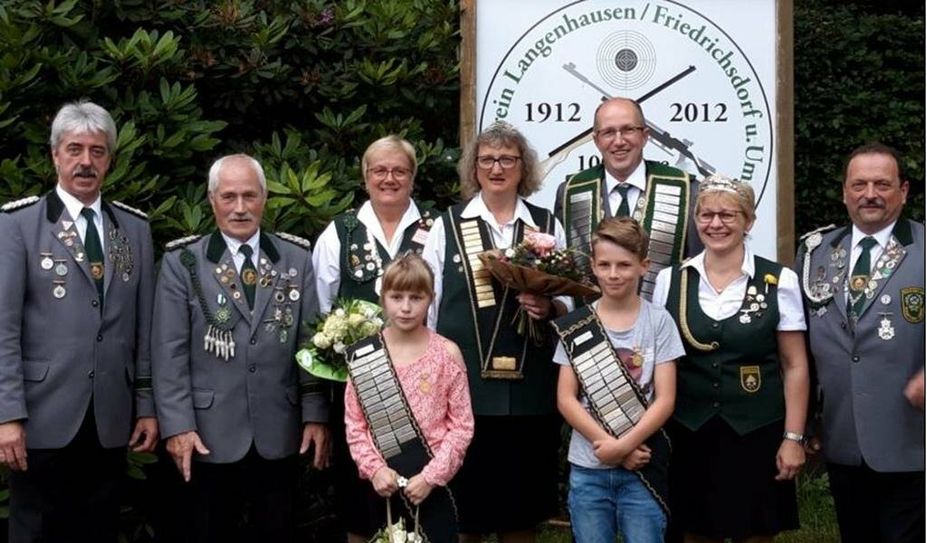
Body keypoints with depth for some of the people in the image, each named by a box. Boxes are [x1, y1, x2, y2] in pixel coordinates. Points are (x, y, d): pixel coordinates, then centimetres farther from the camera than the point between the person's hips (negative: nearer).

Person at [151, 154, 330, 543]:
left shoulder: (297, 259, 6)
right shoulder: (182, 262, 0)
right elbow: (169, 353, -4)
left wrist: (316, 416, 0)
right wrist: (177, 426, -10)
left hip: (279, 433, 2)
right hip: (211, 434, -1)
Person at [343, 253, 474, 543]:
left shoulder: (447, 353, -3)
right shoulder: (362, 354, 0)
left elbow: (462, 424, -5)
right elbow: (354, 424, 2)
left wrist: (431, 476, -12)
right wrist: (374, 469, -11)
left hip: (432, 485, -1)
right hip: (383, 485, 2)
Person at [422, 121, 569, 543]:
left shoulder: (547, 226, 8)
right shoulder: (447, 226, 5)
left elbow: (569, 304, 11)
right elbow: (429, 305, 5)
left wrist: (549, 309, -11)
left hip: (529, 388, 1)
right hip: (463, 386, -1)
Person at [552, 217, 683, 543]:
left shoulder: (658, 321, -1)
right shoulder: (576, 326, 3)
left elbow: (665, 399, -4)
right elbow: (566, 399, -1)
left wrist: (624, 445, -14)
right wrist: (607, 444, -12)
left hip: (642, 467, -1)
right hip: (587, 468, 2)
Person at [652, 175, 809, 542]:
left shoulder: (779, 281, -3)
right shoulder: (670, 280, 3)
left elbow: (794, 366, 0)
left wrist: (793, 438, -4)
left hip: (757, 433, -2)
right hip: (688, 435, 2)